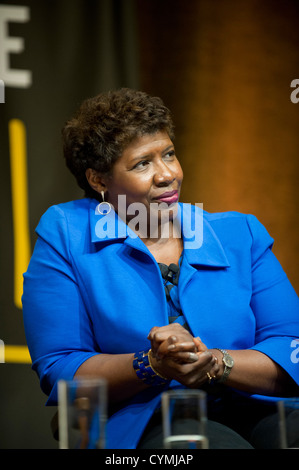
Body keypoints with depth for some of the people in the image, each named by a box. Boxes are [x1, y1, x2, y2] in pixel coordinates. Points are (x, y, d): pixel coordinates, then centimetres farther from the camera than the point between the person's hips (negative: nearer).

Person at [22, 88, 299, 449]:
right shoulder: (64, 236, 7)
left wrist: (216, 364, -14)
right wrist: (153, 366, -16)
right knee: (223, 447, -36)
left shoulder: (241, 234, 16)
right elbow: (58, 370, 0)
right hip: (144, 427, -3)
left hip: (252, 411, 3)